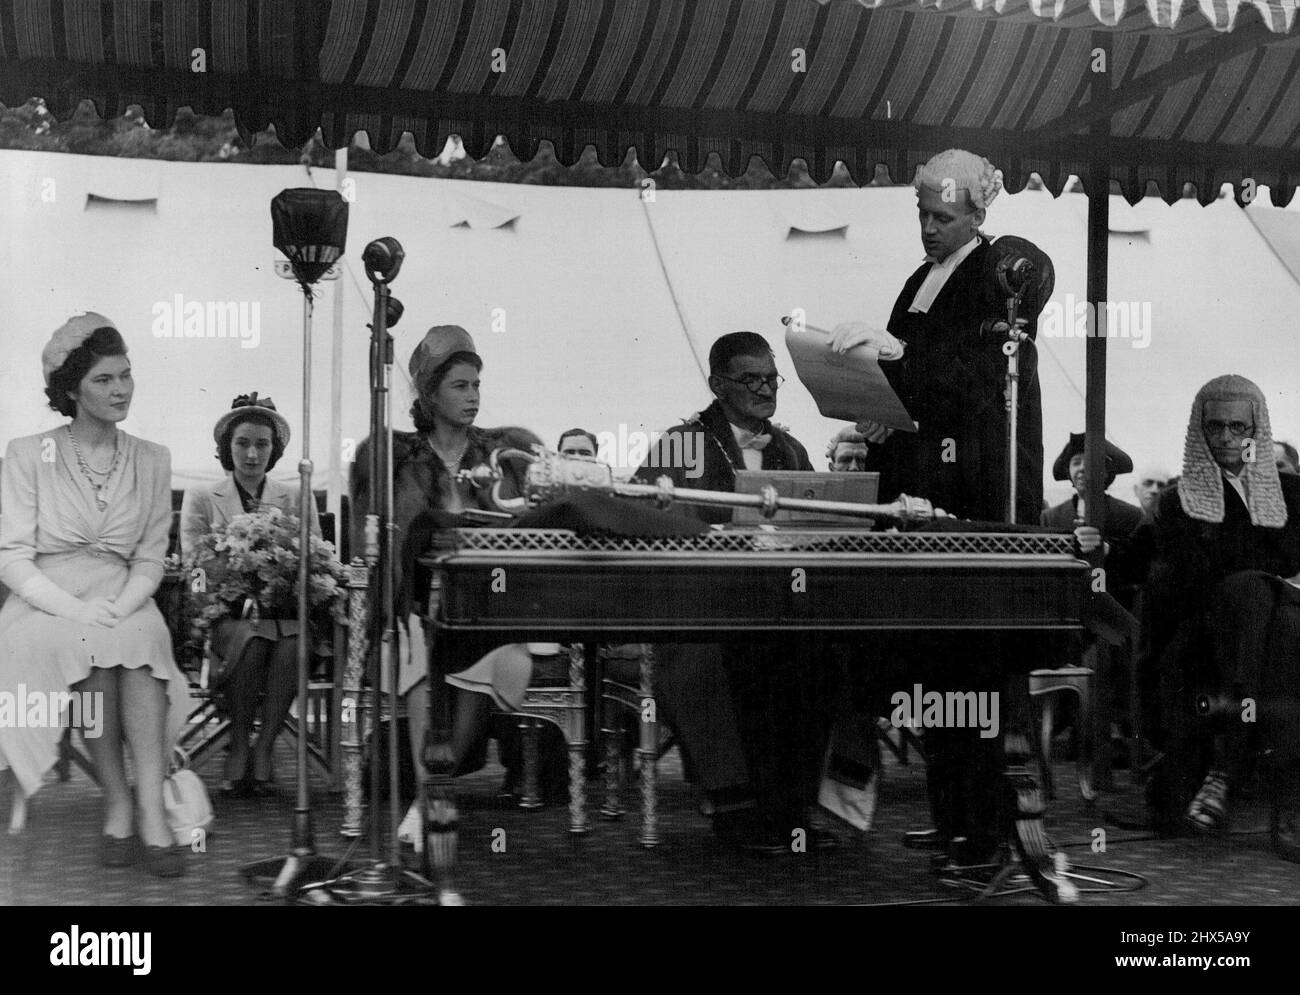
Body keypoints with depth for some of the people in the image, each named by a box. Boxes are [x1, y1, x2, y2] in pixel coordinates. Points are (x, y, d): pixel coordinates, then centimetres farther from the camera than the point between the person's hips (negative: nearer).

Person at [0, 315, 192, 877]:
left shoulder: (151, 460, 11)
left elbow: (150, 558, 9)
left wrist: (119, 608, -12)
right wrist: (76, 609, -18)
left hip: (122, 604, 2)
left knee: (142, 636, -32)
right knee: (86, 647, -34)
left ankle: (150, 812, -37)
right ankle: (118, 804, -27)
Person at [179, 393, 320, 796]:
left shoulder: (297, 499, 17)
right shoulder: (201, 497, 13)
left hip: (286, 611, 1)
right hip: (226, 611, -1)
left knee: (294, 641, -34)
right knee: (251, 637, -35)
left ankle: (264, 749, -22)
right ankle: (239, 746, -17)